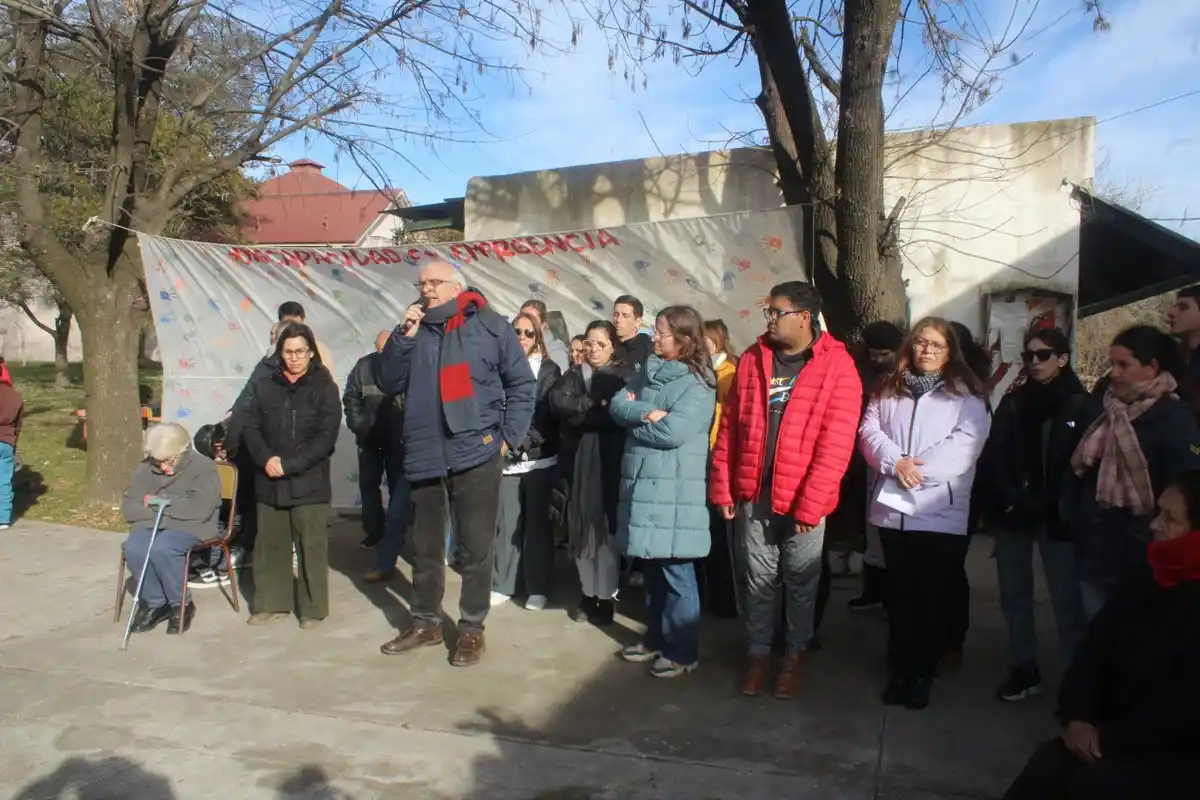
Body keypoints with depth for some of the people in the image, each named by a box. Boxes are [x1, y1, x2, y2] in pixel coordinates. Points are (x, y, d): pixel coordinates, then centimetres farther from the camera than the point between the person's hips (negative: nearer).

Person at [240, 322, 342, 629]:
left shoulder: (324, 388, 0)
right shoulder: (264, 386, 11)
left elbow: (325, 437, -8)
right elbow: (250, 427, 7)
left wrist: (288, 464, -15)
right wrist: (266, 459, -11)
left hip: (309, 482, -3)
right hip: (269, 482, 4)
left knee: (311, 547, 0)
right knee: (270, 545, 11)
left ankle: (312, 608, 12)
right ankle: (271, 602, 25)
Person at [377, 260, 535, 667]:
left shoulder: (491, 326, 0)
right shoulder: (414, 329, 13)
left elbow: (522, 385, 1)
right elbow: (390, 383, 6)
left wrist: (508, 436, -4)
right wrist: (404, 336, -5)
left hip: (476, 453, -4)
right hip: (423, 455, 4)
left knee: (475, 547, 5)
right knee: (424, 546, 15)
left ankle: (472, 628, 19)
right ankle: (425, 622, 30)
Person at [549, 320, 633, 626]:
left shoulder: (624, 377, 5)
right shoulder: (574, 375, 14)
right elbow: (557, 401, -6)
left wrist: (581, 413, -8)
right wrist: (597, 406, -13)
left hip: (610, 462, -3)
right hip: (577, 462, 3)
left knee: (607, 526, -4)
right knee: (582, 528, 4)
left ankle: (607, 597, 5)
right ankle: (588, 594, 16)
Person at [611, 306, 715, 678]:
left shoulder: (698, 384, -10)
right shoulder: (648, 372, 13)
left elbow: (672, 432, -21)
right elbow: (617, 404, 2)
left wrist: (634, 418, -5)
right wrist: (647, 413, -17)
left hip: (675, 490, -7)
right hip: (643, 483, 7)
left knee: (676, 571, 1)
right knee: (652, 567, 17)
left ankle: (683, 651, 14)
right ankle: (656, 638, 32)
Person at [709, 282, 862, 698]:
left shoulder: (837, 366, -9)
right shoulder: (752, 359, 4)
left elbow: (836, 442, -14)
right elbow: (730, 427, 7)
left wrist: (810, 503, -17)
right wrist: (722, 487, 3)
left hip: (803, 499, -3)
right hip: (753, 495, 3)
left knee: (800, 582, 12)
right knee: (759, 579, 13)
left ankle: (795, 656, 29)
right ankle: (757, 654, 28)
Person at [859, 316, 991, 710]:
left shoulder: (966, 395, 1)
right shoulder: (889, 390, 12)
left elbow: (965, 445, -12)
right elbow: (869, 430, 1)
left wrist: (918, 469, -17)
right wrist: (895, 462, -16)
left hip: (941, 514, -3)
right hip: (893, 510, 3)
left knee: (933, 598, 4)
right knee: (899, 595, 12)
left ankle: (922, 674, 19)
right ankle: (899, 670, 24)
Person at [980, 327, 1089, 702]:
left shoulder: (1080, 404, 1)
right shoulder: (1013, 401, 12)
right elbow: (993, 456, 4)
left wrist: (1040, 504, -13)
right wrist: (1009, 499, -10)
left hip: (1056, 516, -3)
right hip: (1012, 512, 4)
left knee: (1066, 599, -3)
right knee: (1014, 596, 8)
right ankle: (1023, 670, 20)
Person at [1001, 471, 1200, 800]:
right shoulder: (1149, 575, 7)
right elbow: (1095, 646, 5)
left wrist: (1109, 739, -17)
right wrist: (1077, 717, -9)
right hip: (1114, 730, 5)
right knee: (1048, 766, -20)